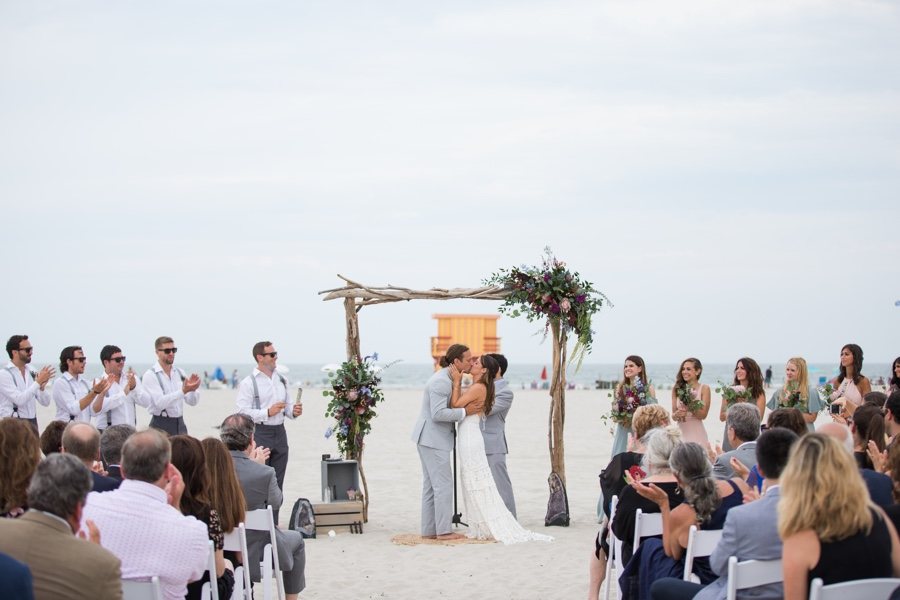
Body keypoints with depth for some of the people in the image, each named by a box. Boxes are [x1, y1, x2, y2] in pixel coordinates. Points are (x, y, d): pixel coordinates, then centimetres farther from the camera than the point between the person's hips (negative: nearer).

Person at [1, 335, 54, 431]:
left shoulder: (31, 373, 9)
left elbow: (45, 402, 8)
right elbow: (19, 400, -21)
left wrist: (42, 386, -11)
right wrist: (38, 382, -20)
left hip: (32, 423, 6)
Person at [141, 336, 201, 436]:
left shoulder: (179, 373, 8)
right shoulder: (150, 375, -7)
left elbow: (192, 402, 6)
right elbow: (160, 402, -20)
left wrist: (192, 389, -16)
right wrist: (183, 391, -29)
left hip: (180, 424, 5)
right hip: (161, 426, -5)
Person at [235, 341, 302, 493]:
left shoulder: (281, 379, 13)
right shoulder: (248, 383, -7)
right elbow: (242, 412, -15)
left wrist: (294, 411, -3)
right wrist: (268, 413, -21)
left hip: (280, 433, 6)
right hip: (259, 434, -6)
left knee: (277, 482, 9)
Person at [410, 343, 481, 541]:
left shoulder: (448, 378, 13)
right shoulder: (441, 381, -20)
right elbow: (438, 413, -26)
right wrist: (465, 412, -21)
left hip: (430, 438, 10)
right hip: (432, 438, -10)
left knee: (431, 485, 10)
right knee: (443, 484, -7)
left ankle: (429, 530, 12)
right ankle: (443, 530, -5)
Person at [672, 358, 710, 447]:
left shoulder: (704, 388, 0)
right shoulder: (677, 389, 6)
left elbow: (703, 415, -5)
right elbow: (673, 416, 5)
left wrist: (690, 408, -20)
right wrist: (677, 414, -17)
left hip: (697, 434, -2)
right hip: (680, 432, 2)